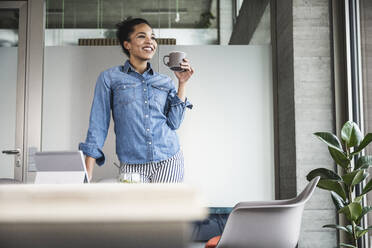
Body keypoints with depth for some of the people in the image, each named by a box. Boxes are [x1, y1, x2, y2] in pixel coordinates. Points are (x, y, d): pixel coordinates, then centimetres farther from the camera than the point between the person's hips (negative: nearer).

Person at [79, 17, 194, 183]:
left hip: (168, 162, 2)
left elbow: (174, 123, 3)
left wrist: (182, 83, 1)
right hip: (132, 166, -2)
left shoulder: (165, 82, 11)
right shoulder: (109, 78, 3)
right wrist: (88, 174, -4)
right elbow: (98, 125, 2)